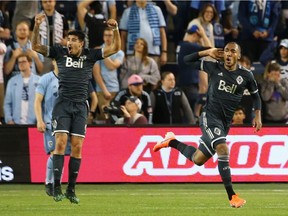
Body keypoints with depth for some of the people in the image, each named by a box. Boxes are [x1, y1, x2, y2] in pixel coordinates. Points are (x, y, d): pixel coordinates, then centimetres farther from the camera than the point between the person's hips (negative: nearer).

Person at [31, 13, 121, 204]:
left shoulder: (90, 55, 5)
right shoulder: (60, 52, 5)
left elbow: (115, 48, 4)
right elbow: (36, 46, 5)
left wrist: (115, 29, -11)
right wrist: (37, 26, -8)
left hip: (80, 106, 1)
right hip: (62, 104, -1)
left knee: (77, 147, -2)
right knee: (61, 143, -12)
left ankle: (71, 189, 4)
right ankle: (57, 187, -12)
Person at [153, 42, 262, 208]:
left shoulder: (246, 75, 0)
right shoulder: (214, 68, -3)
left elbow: (256, 95, 15)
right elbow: (187, 60, 6)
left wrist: (258, 116, 3)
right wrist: (207, 53, -7)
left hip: (225, 122, 4)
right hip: (210, 117, -4)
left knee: (198, 160, 9)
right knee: (222, 149, -28)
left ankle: (172, 142, 37)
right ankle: (232, 196, -28)